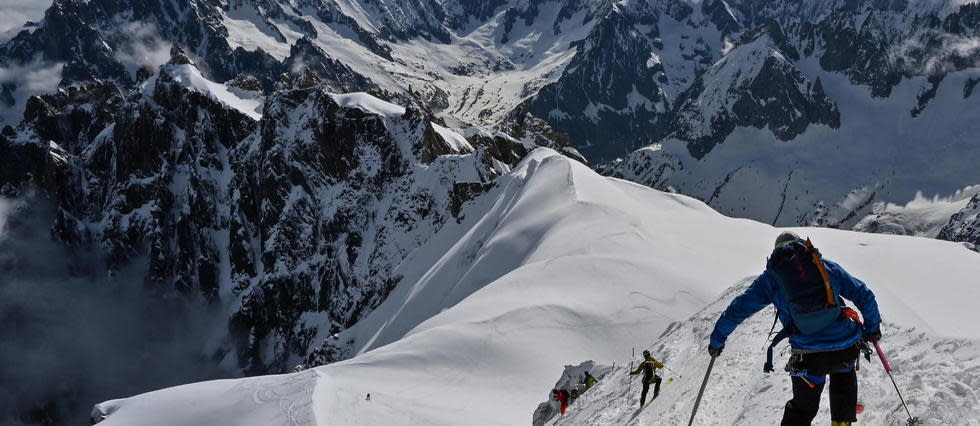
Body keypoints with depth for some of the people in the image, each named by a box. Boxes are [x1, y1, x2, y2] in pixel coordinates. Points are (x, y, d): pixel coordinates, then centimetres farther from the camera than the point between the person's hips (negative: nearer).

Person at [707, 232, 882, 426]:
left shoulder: (771, 275, 10)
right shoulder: (827, 266, 15)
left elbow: (738, 309, 9)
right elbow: (864, 295, 19)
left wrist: (717, 340, 19)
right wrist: (873, 327, 33)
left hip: (808, 357, -2)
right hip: (847, 347, 2)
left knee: (802, 408, 18)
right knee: (843, 374, 37)